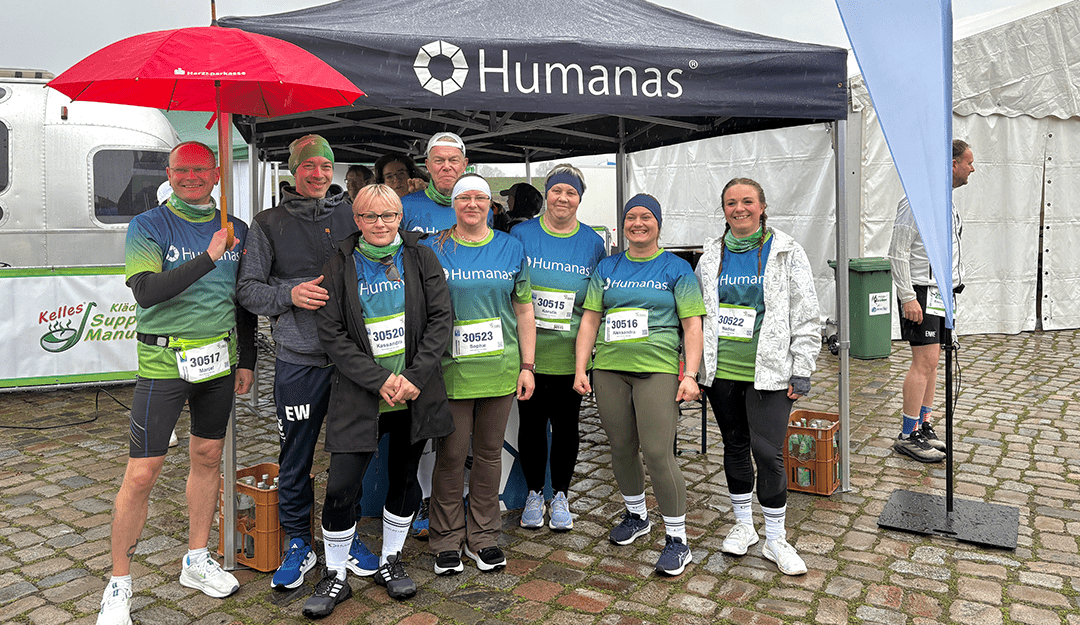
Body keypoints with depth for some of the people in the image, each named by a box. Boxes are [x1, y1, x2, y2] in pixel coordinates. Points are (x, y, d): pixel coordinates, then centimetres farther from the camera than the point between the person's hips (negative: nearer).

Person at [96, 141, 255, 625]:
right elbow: (146, 291, -19)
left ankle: (197, 561, 30)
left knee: (208, 457, 13)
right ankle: (118, 585, 14)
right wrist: (207, 258, -27)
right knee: (142, 472, -3)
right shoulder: (148, 226, -4)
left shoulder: (235, 229, 8)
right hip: (164, 360, -4)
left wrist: (246, 360, 13)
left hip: (219, 358, 4)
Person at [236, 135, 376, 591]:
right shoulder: (269, 224, 6)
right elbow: (247, 288, 3)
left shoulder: (351, 216, 10)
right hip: (298, 358, -1)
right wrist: (290, 294, -13)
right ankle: (298, 542, 25)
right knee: (295, 455, 7)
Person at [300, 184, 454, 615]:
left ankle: (390, 562, 34)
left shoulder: (420, 258, 4)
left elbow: (441, 317, -1)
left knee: (404, 479, 13)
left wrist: (414, 377, -12)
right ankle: (335, 577, 18)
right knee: (340, 489, -4)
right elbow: (331, 333, -5)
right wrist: (380, 380, -14)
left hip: (414, 396, 2)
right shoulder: (339, 266, 1)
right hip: (359, 396, -1)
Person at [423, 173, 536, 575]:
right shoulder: (432, 250, 2)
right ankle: (447, 540, 21)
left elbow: (524, 310, 9)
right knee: (451, 456, 3)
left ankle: (483, 536, 26)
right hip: (451, 371, -2)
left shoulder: (511, 248, 8)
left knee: (489, 452, 10)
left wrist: (527, 365, 5)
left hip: (500, 370, 2)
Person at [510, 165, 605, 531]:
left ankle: (560, 496, 26)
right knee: (531, 422, 8)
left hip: (570, 354, 1)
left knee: (566, 423, 9)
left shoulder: (592, 242, 4)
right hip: (528, 350, 0)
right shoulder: (521, 235, 0)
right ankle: (534, 493, 26)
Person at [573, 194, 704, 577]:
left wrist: (690, 375, -9)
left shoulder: (677, 269, 4)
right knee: (621, 448, 12)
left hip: (658, 369, -4)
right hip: (609, 368, 4)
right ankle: (636, 515, 35)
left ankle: (677, 539, 6)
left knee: (658, 453, -9)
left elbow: (692, 326, 0)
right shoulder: (606, 268, 13)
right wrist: (580, 368, 3)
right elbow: (589, 319, 11)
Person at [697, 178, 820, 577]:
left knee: (768, 453, -5)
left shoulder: (786, 253, 0)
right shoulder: (711, 255, 9)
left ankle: (775, 539, 13)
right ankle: (743, 525, 31)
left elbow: (805, 318, -1)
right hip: (720, 371, 4)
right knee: (735, 446, 13)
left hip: (769, 373, -3)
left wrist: (801, 370, -5)